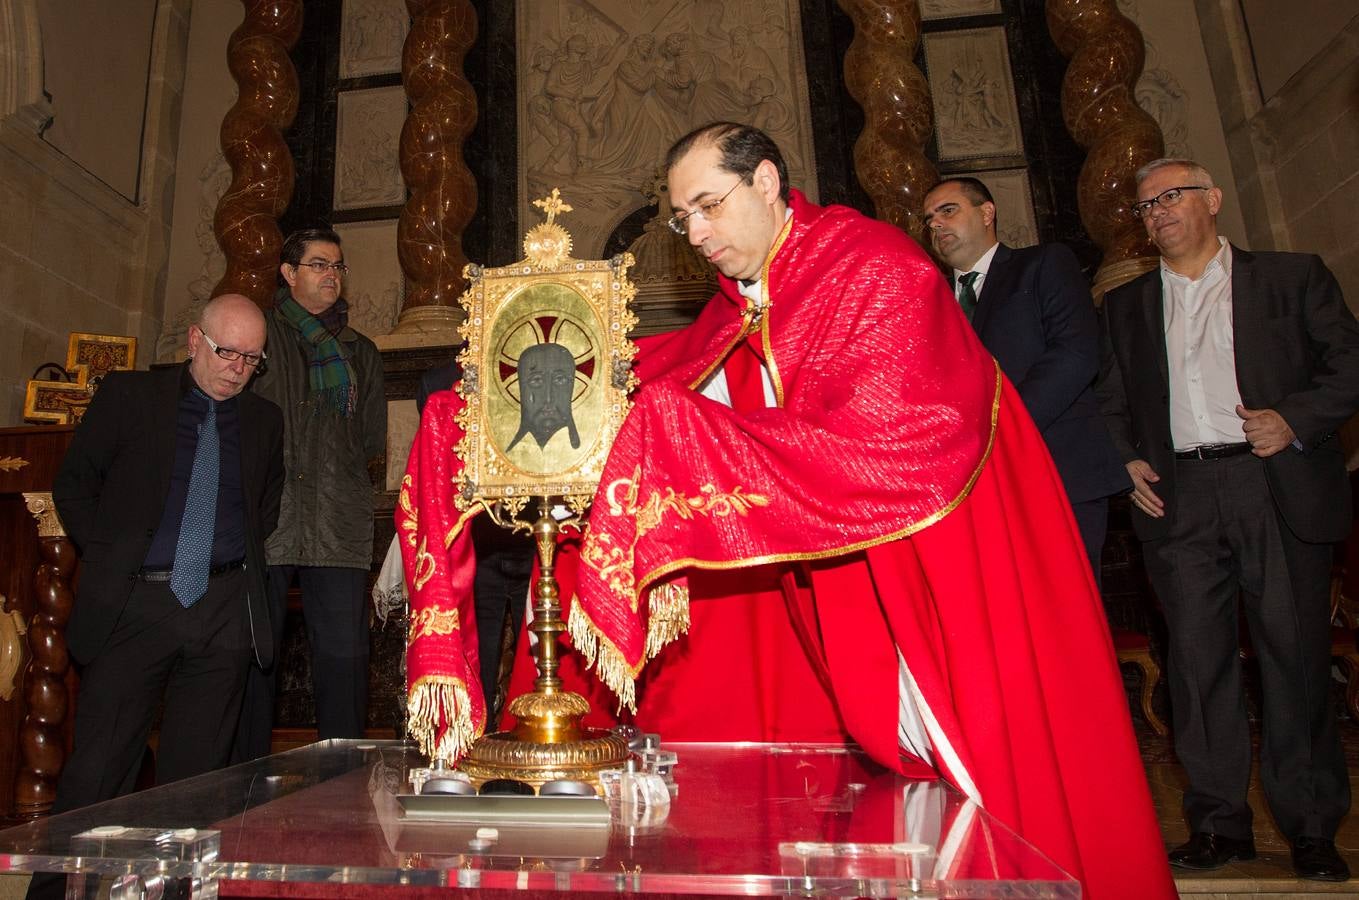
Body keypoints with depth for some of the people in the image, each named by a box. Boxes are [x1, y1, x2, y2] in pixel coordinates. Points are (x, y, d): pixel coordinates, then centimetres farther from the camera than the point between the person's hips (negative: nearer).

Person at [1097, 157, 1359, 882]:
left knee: (1295, 653, 2)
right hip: (1175, 496, 2)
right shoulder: (1127, 305, 18)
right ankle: (1218, 823, 12)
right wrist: (1126, 459, 0)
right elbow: (1111, 398, 16)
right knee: (1198, 657, 2)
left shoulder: (1293, 277, 12)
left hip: (1278, 487, -1)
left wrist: (1294, 418, -11)